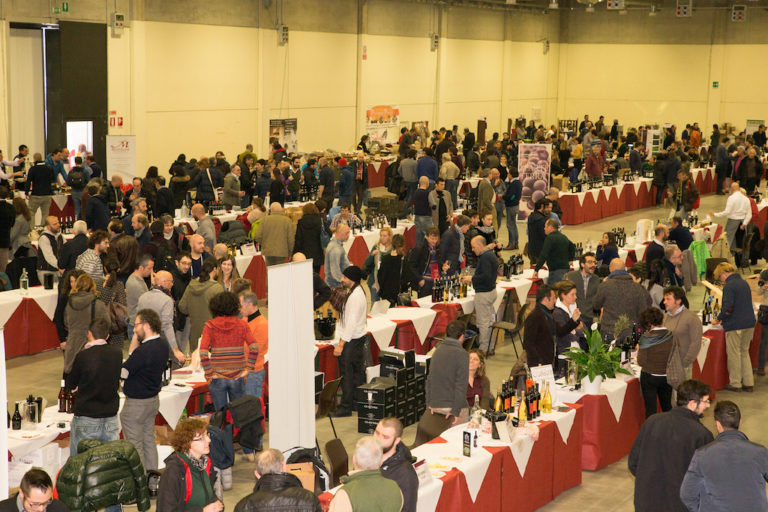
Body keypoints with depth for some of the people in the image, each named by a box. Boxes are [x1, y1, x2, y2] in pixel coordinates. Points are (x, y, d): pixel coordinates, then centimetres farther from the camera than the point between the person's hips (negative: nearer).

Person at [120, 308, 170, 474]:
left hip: (136, 404, -9)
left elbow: (122, 372, -19)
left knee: (134, 447, 2)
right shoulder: (163, 345, 2)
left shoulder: (144, 350, -27)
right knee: (149, 441, 20)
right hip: (153, 400, 9)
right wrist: (135, 340, 1)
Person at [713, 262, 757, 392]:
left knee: (734, 354, 3)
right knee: (745, 352, 16)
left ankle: (735, 383, 9)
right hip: (749, 323, 8)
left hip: (735, 326, -8)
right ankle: (749, 383, 16)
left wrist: (718, 319, -6)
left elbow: (728, 308, -22)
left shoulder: (729, 286, -14)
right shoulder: (744, 283, 12)